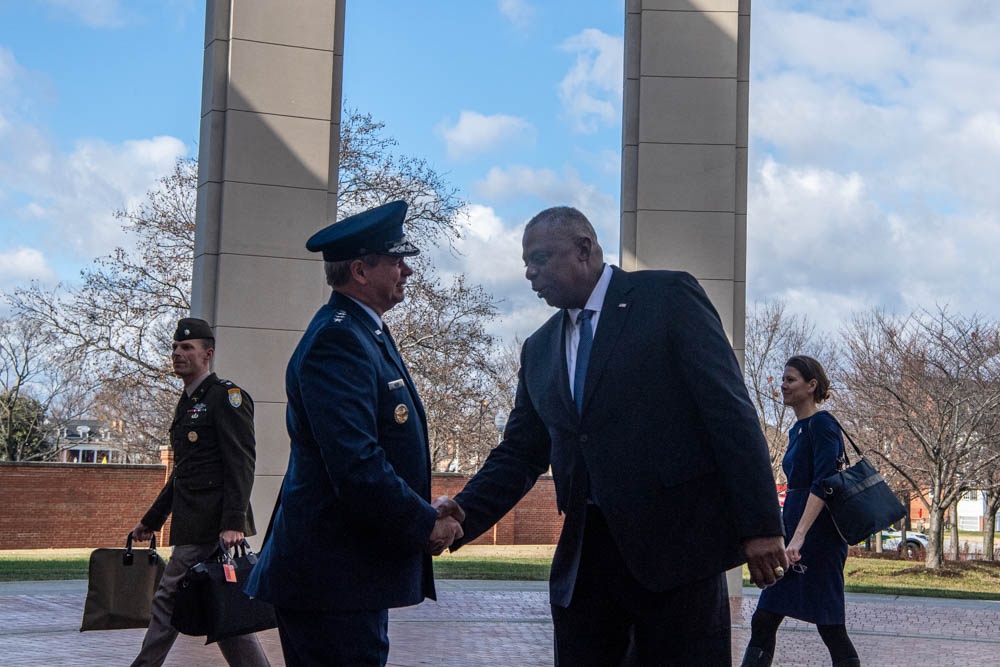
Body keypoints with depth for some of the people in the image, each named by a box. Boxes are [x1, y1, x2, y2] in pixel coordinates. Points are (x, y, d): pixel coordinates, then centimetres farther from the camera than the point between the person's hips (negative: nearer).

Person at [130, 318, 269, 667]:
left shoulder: (227, 396, -8)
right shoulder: (187, 403, 21)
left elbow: (242, 462, -17)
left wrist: (234, 522, -26)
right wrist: (151, 520, 28)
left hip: (214, 527, -10)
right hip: (193, 528, 10)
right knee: (167, 600, 10)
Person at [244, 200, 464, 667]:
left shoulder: (364, 333, 16)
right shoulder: (338, 340, -17)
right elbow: (356, 465, -26)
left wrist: (425, 509, 9)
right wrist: (426, 523, -14)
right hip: (333, 577, -10)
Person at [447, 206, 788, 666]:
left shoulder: (668, 296, -1)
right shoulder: (539, 350, 16)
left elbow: (729, 409, -7)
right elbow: (519, 455, 16)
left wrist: (760, 523, -13)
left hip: (674, 540, -5)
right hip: (583, 554, 5)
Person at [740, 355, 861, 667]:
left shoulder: (822, 424, -11)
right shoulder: (797, 429, 16)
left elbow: (822, 484, -22)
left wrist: (799, 536, -30)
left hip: (819, 539, -9)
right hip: (795, 534, 9)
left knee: (830, 627, -4)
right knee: (763, 621, 4)